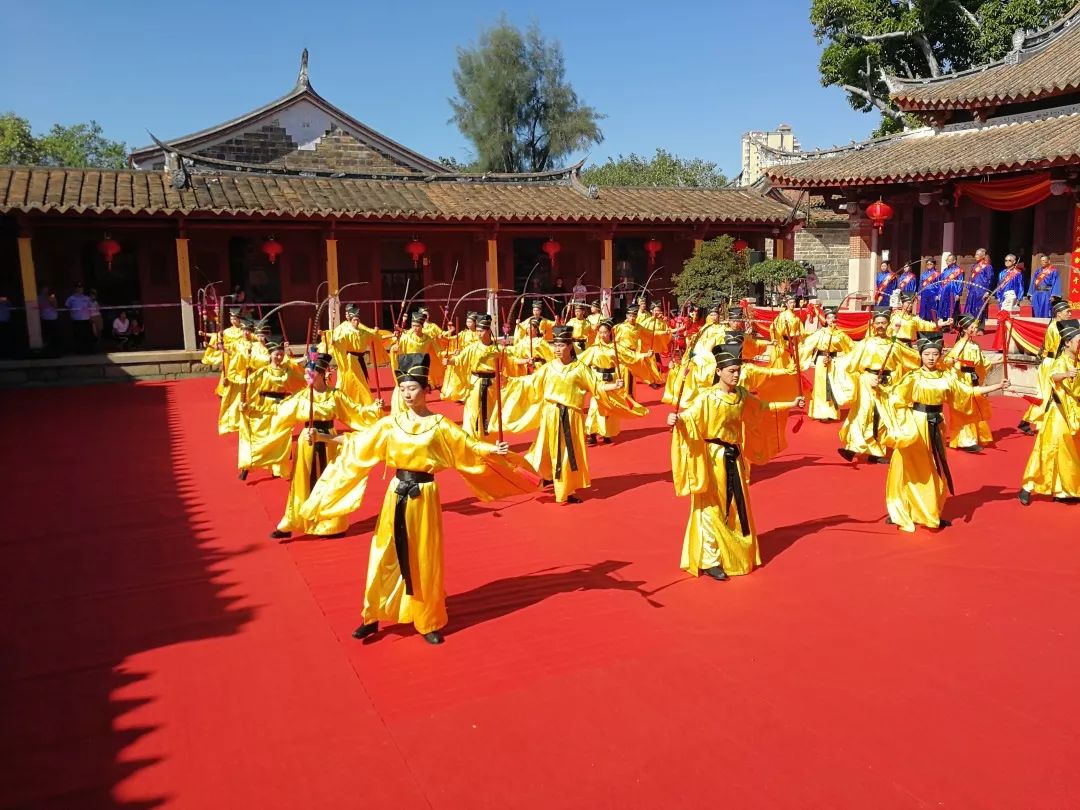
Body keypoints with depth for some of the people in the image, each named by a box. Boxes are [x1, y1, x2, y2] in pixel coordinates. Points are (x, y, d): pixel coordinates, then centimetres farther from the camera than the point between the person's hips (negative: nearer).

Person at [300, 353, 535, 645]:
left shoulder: (439, 425, -6)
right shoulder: (390, 423, 2)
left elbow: (469, 447, -6)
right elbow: (358, 442, 11)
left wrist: (493, 450, -20)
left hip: (424, 495, -3)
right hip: (396, 495, 3)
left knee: (425, 560, 6)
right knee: (385, 556, 7)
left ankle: (429, 622, 20)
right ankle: (373, 617, 23)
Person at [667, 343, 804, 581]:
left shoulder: (742, 396, 4)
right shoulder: (707, 398, -16)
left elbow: (764, 409, 22)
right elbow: (690, 416, -30)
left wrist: (791, 405, 25)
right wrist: (676, 420, -52)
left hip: (734, 457, 7)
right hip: (713, 458, -7)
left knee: (738, 507, 15)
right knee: (712, 508, -2)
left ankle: (737, 555, 31)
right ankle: (710, 561, 7)